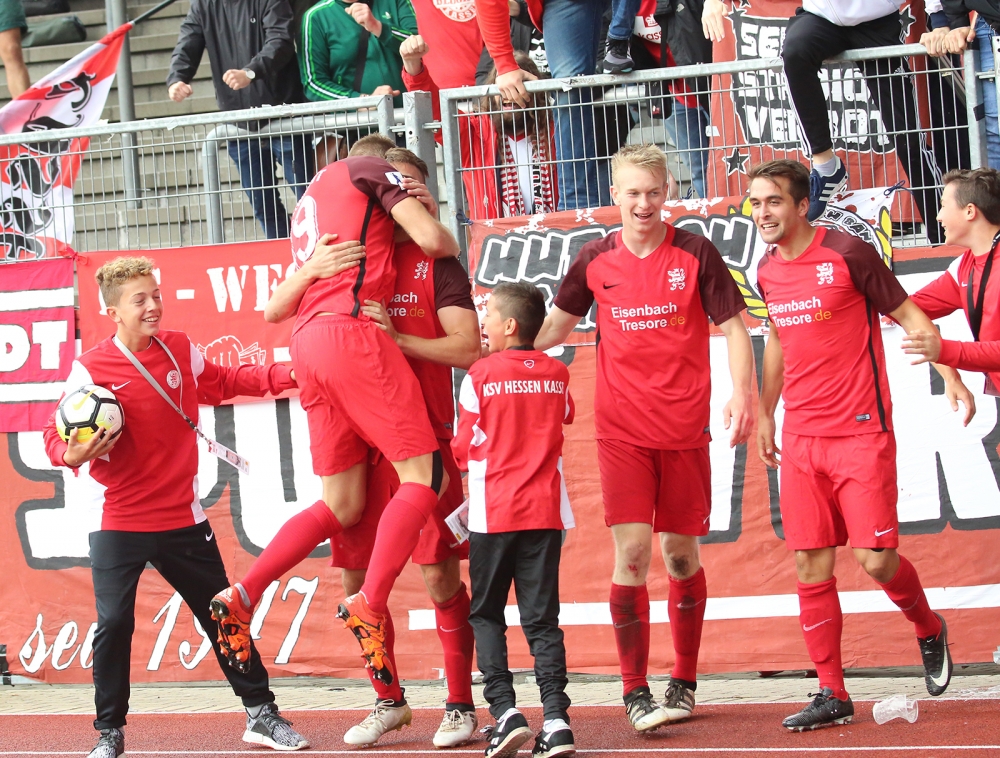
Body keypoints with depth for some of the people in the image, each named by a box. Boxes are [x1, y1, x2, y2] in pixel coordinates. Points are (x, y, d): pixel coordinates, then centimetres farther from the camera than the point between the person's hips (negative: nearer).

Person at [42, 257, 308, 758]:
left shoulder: (179, 350, 4)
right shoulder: (90, 369, -10)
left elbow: (225, 383, 22)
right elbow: (57, 435, -5)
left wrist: (287, 375, 13)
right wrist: (72, 454, -27)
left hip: (181, 519, 4)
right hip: (118, 524, -4)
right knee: (114, 625, -9)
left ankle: (261, 715, 19)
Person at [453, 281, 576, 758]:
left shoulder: (480, 375, -5)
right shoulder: (557, 375, 5)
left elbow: (464, 447, 1)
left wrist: (469, 496, 18)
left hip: (493, 514, -3)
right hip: (546, 510, 3)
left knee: (486, 613, 8)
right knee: (542, 617, 5)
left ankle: (504, 709, -7)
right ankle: (556, 718, -7)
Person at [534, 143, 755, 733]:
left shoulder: (694, 253, -2)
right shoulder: (595, 261, 4)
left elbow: (735, 327, 1)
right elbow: (558, 325, 17)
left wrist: (742, 395, -12)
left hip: (684, 429, 0)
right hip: (623, 429, 0)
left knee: (682, 552, 6)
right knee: (632, 551, -10)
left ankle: (685, 682, 21)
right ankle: (635, 690, -4)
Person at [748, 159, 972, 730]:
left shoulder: (848, 253, -9)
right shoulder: (767, 272, 9)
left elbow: (908, 314, -3)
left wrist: (951, 376, -13)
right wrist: (765, 413, 28)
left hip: (861, 432, -5)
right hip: (801, 438, 5)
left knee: (876, 558, -9)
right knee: (812, 566, 1)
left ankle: (929, 629, 23)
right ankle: (833, 696, 8)